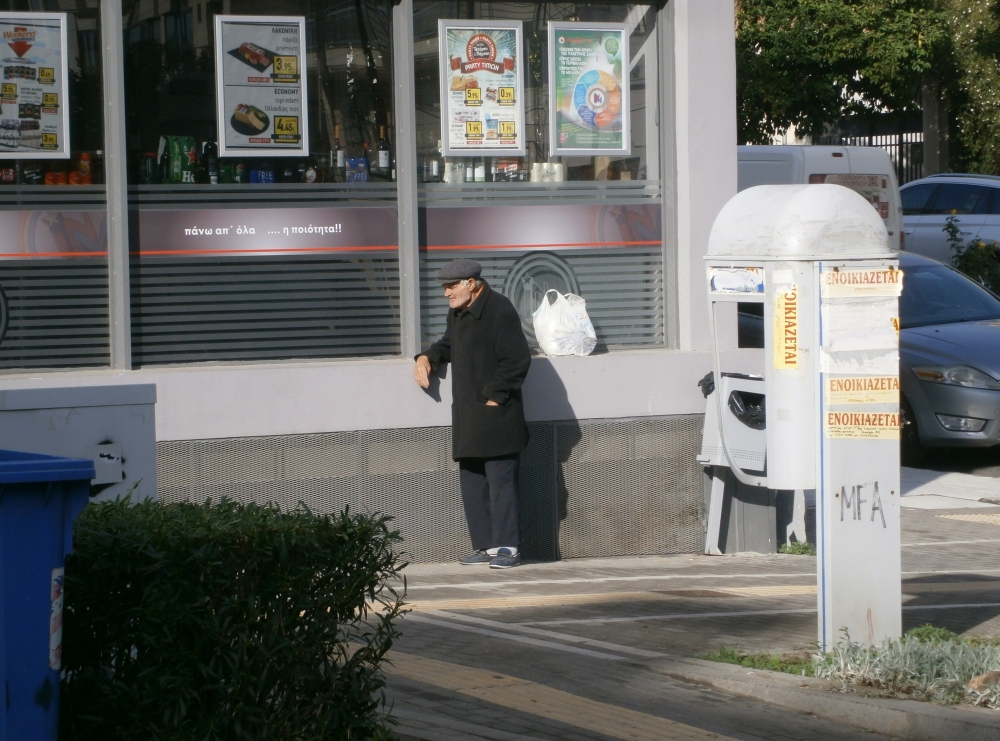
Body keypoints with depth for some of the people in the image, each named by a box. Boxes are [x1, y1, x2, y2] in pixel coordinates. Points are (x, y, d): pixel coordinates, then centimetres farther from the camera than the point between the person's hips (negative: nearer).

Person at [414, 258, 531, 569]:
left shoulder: (500, 310, -14)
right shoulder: (457, 313, 15)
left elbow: (517, 360, -17)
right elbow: (449, 345, 31)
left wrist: (495, 396, -16)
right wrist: (427, 357, 11)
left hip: (496, 416, -9)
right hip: (467, 418, 9)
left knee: (500, 481, -8)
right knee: (472, 483, 10)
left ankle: (507, 546, -6)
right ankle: (485, 545, 15)